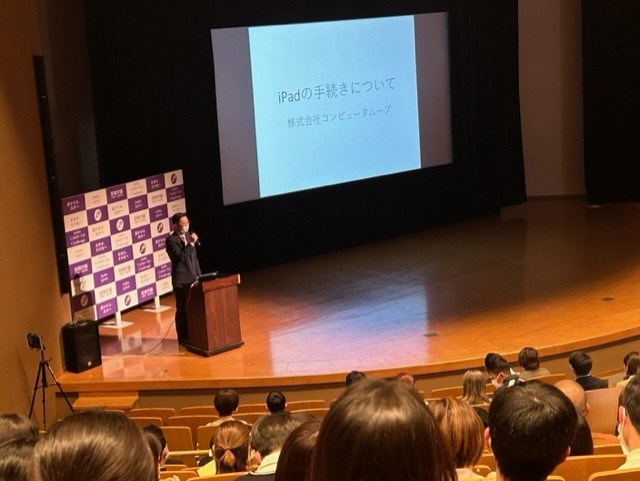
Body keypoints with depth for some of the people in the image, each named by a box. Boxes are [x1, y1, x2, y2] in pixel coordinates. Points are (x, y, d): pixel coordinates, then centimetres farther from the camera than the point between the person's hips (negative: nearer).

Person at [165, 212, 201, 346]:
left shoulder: (188, 235, 10)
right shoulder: (171, 240, -12)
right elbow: (181, 257, -23)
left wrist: (198, 274, 13)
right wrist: (191, 243, -25)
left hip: (192, 278, 7)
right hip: (181, 280, -6)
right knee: (182, 310, 2)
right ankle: (183, 339, 11)